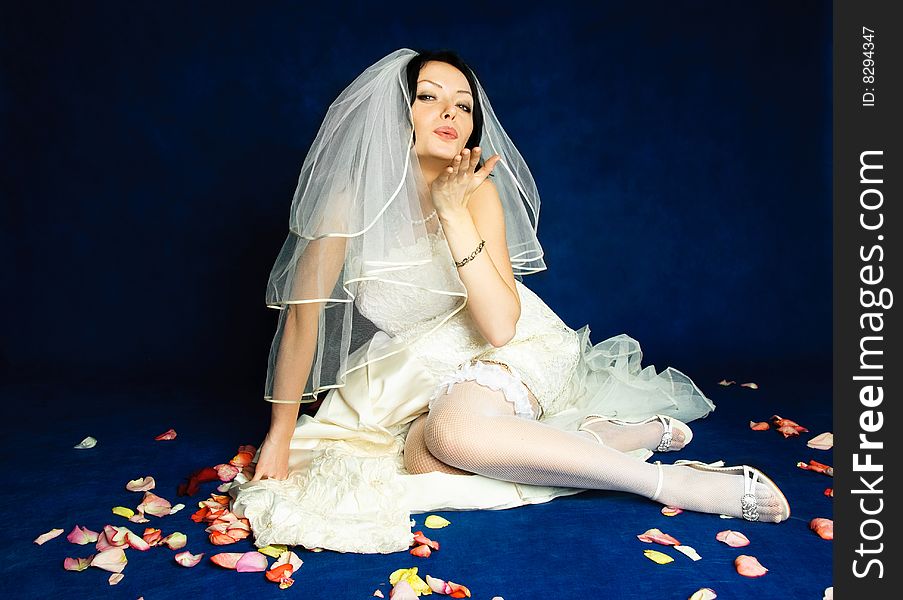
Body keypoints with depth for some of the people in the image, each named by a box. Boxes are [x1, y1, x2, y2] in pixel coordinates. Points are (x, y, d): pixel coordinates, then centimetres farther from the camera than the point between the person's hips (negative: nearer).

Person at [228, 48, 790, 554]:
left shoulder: (478, 193, -15)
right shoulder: (353, 194, -15)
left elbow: (499, 325, -24)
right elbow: (303, 310, -11)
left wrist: (454, 211, -29)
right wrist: (280, 436, -8)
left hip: (501, 351, -3)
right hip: (412, 365, 3)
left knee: (449, 432, -35)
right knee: (421, 455, -29)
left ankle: (667, 479, -25)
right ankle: (643, 434, -16)